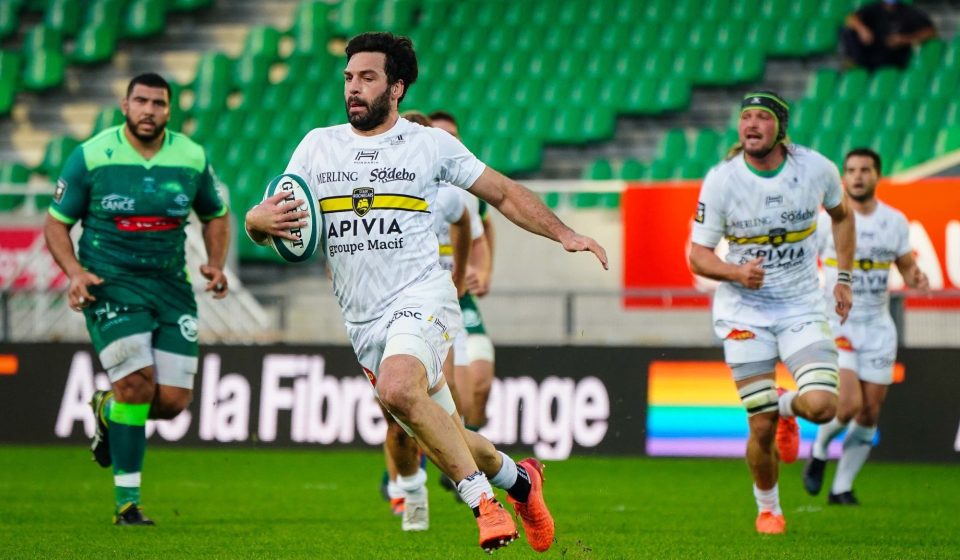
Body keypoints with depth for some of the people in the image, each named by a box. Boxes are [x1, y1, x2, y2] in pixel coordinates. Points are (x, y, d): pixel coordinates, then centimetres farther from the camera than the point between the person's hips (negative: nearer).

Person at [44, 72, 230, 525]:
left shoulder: (192, 158, 3)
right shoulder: (91, 157, -5)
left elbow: (216, 215, 19)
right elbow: (56, 222, 3)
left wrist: (215, 264, 2)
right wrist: (75, 272, -14)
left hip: (171, 287, 4)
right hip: (110, 284, -4)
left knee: (173, 401, -5)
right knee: (137, 384, -20)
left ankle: (107, 411, 31)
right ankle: (127, 503, -8)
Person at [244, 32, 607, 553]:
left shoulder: (432, 144, 1)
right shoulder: (317, 145, 9)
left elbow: (503, 193, 9)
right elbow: (262, 221, 8)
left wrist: (562, 233, -3)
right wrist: (261, 220, -17)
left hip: (421, 298, -5)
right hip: (362, 319, 5)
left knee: (397, 389, -34)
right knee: (444, 443, 9)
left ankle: (482, 500, -24)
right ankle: (517, 479, 37)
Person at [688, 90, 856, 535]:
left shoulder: (816, 169, -7)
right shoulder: (721, 180, -12)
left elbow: (841, 215, 15)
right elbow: (697, 255, -5)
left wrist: (843, 278, 9)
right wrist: (736, 272, -25)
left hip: (803, 309, 1)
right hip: (745, 311, -1)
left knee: (821, 407, -20)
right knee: (761, 428, -4)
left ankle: (787, 405, 19)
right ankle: (767, 507, 25)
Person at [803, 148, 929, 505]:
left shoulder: (895, 221, 4)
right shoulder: (828, 221, -5)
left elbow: (906, 267, 13)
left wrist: (916, 278, -10)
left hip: (878, 327, 4)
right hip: (837, 324, -4)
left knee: (869, 414, 1)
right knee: (849, 404, -19)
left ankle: (842, 488, 14)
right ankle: (819, 449, 13)